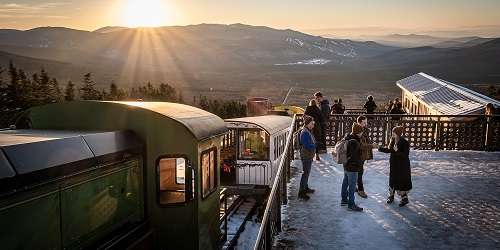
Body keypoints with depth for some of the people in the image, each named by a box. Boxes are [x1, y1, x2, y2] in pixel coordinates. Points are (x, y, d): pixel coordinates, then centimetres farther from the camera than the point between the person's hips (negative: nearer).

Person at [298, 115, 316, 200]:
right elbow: (307, 145, -26)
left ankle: (306, 188, 36)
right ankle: (301, 193, 2)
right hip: (306, 156, -10)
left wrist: (313, 145, -4)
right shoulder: (305, 133, -22)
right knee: (305, 173, -5)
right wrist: (314, 145, -12)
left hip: (309, 155, 10)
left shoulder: (309, 131, 9)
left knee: (307, 172, 21)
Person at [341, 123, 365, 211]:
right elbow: (354, 156, -26)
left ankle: (344, 200, 36)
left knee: (345, 183, 21)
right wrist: (360, 163, -11)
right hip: (352, 167, -10)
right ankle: (351, 204, 11)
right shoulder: (354, 142, -25)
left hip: (346, 165, 10)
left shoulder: (347, 138, 4)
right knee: (352, 186, 1)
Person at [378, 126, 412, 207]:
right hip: (393, 164, 7)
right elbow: (389, 150, 12)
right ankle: (391, 196, 30)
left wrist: (397, 151, -33)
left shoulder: (404, 142, -18)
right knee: (392, 180, 15)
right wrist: (380, 148, 2)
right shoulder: (393, 140, 2)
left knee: (402, 181, 1)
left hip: (402, 166, -6)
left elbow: (406, 155, -21)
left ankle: (404, 198, 16)